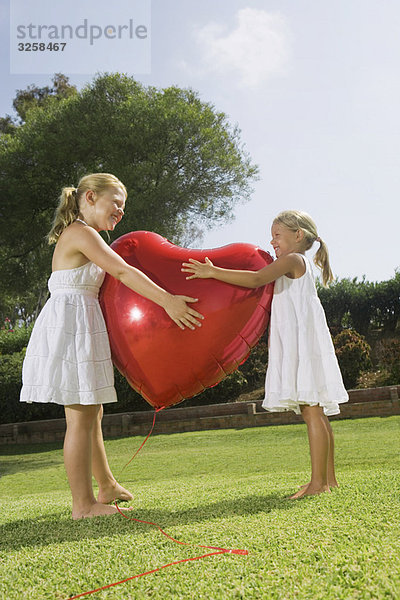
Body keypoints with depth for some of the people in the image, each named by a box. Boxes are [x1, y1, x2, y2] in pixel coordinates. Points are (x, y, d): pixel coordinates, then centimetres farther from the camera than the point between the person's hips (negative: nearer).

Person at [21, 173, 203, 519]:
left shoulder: (77, 235, 21)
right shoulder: (81, 233, -11)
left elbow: (114, 275, 24)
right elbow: (122, 272, -21)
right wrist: (167, 301, -25)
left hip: (79, 328, 11)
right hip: (71, 324, -11)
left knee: (90, 415, 18)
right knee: (82, 417, -7)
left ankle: (107, 485, 31)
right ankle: (83, 504, 0)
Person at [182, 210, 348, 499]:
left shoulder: (293, 260, -6)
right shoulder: (299, 266, 25)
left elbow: (256, 279, -19)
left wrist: (214, 272, -20)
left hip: (304, 342, -10)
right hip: (296, 346, 10)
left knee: (312, 410, -12)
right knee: (315, 412, 9)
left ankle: (318, 481, -12)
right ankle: (328, 478, 13)